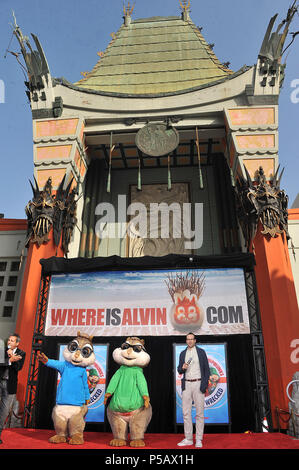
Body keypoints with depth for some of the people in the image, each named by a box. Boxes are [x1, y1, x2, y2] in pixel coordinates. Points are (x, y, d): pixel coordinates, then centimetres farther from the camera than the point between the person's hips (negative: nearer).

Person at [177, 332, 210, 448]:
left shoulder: (201, 352, 2)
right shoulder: (183, 353, 12)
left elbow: (207, 369, 0)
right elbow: (179, 370, 15)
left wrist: (205, 384, -9)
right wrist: (182, 368, -8)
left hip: (198, 384, -3)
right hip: (186, 385, 3)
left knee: (199, 412, -1)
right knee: (186, 412, 4)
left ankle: (198, 440, 7)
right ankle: (188, 439, 13)